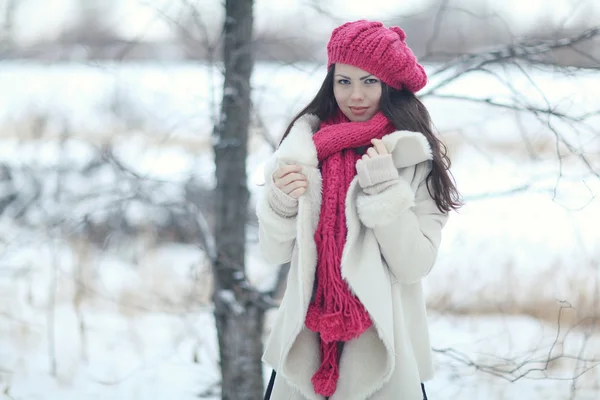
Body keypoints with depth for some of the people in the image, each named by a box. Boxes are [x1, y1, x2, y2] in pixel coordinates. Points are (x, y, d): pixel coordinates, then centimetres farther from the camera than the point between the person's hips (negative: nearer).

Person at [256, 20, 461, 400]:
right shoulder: (305, 142, 0)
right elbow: (276, 251, 3)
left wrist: (385, 189, -20)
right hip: (305, 338, 2)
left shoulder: (417, 158, -7)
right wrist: (280, 201, -15)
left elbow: (416, 265, -12)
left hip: (382, 344, -2)